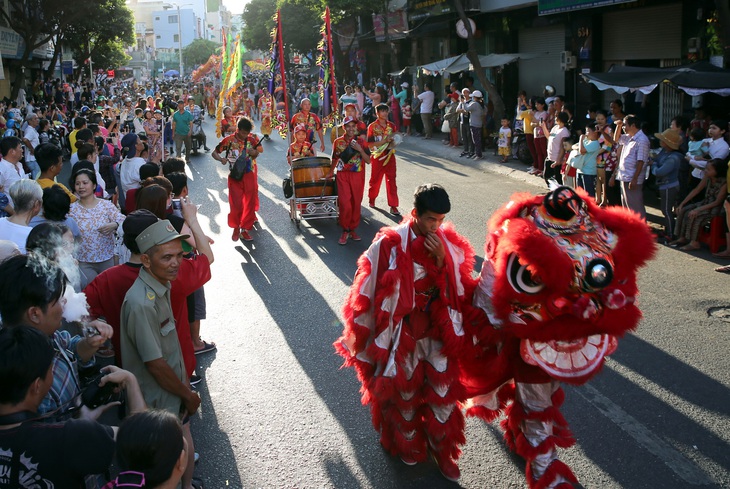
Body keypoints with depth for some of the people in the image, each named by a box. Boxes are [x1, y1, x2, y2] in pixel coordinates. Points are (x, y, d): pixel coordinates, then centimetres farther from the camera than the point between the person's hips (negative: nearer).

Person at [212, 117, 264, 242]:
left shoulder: (252, 139, -1)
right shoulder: (228, 140, -10)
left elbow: (260, 150, 13)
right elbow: (214, 153, -4)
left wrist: (254, 152, -12)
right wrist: (221, 159, -26)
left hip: (249, 176, 3)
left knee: (250, 203, 7)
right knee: (236, 204, -3)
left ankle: (245, 229, 20)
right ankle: (236, 228, 17)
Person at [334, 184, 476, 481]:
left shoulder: (446, 241, -6)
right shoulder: (391, 244, -18)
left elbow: (457, 287, -4)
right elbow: (371, 290, -11)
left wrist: (441, 258, -20)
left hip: (438, 328, 3)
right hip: (404, 329, -3)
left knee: (443, 390, 9)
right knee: (404, 389, 16)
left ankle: (441, 449, 30)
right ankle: (407, 443, 40)